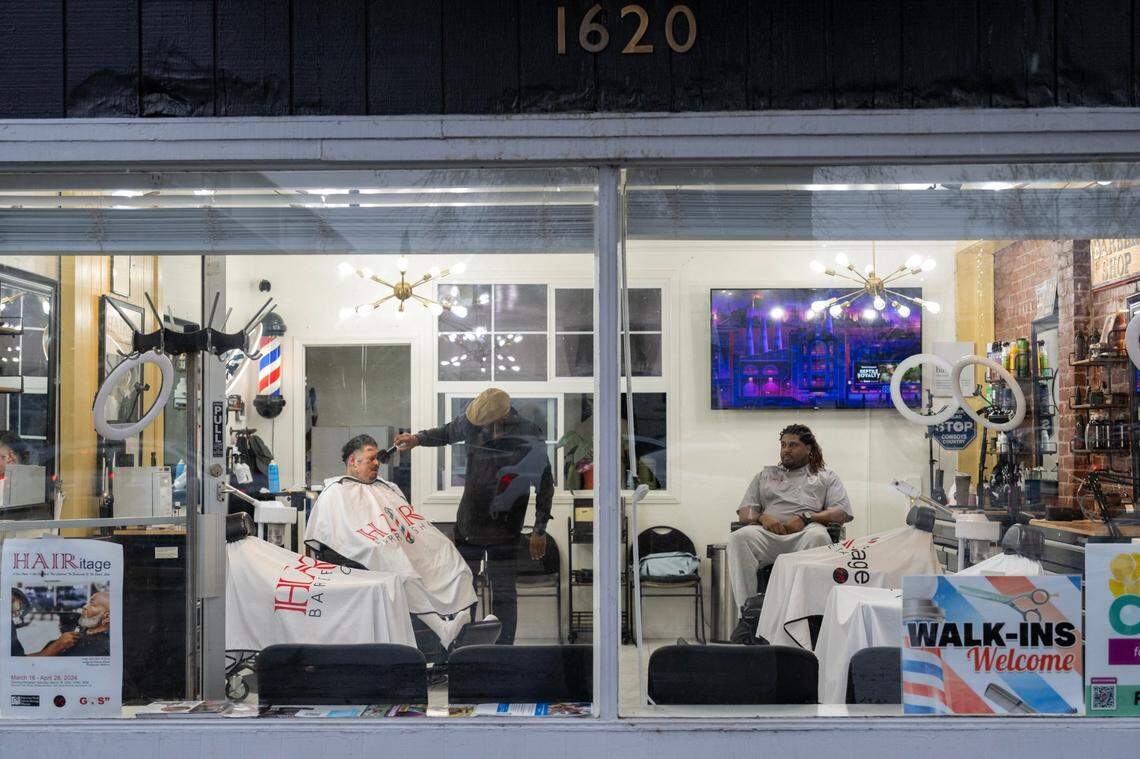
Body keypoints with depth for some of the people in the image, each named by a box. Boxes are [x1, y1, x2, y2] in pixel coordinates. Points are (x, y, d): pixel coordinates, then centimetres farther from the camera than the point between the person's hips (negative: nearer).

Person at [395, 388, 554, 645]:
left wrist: (540, 530, -4)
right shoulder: (471, 422, -6)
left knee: (504, 592, 2)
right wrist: (418, 438, 1)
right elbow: (448, 433, 18)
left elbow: (545, 484, -5)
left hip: (504, 531, -4)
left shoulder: (529, 437, -15)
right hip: (468, 523, 4)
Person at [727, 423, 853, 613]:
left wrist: (806, 517, -6)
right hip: (768, 533, 2)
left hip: (805, 531, -2)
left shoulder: (826, 477, 26)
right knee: (740, 537, -33)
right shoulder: (765, 475, 33)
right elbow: (744, 512, 21)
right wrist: (762, 517, -4)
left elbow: (843, 512, 10)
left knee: (818, 537, -40)